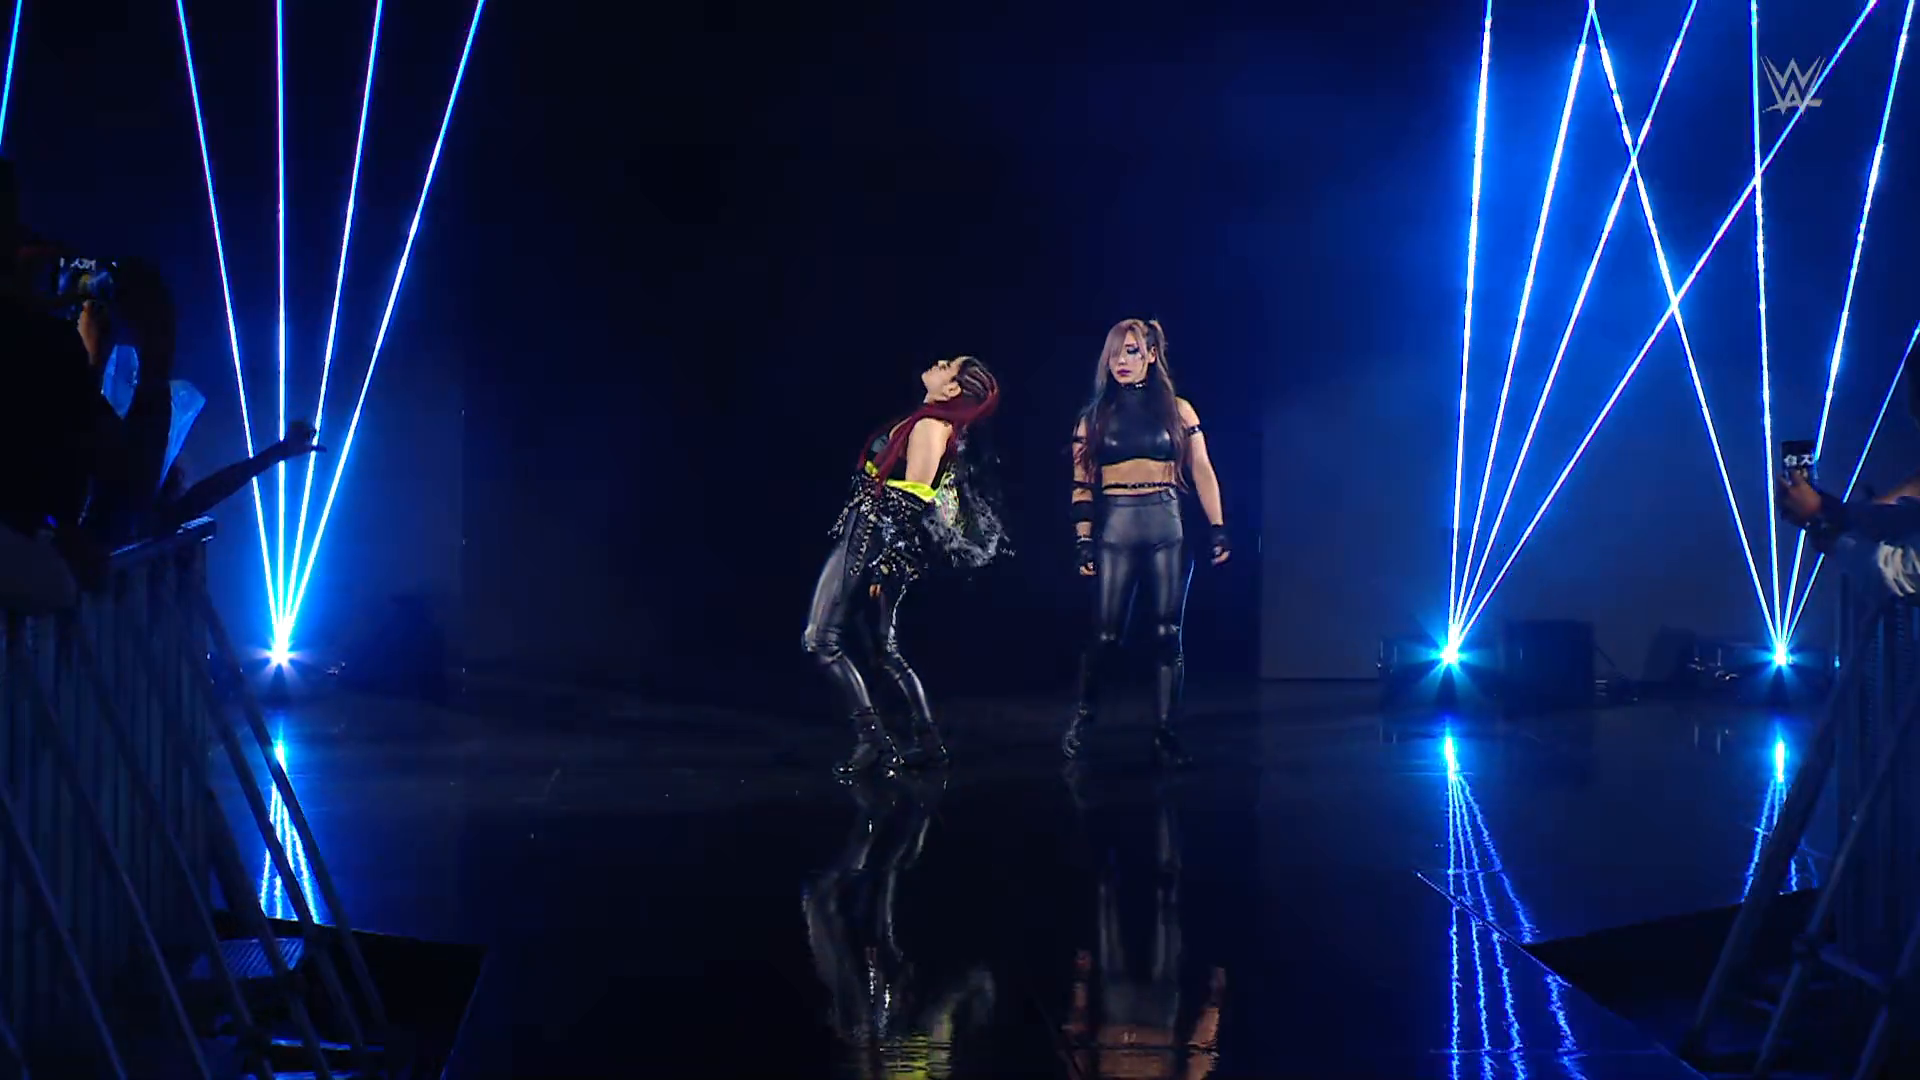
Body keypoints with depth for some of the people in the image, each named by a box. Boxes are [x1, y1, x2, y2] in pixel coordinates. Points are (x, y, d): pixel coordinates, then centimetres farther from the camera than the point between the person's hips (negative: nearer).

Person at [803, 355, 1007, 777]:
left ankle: (872, 739, -11)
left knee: (821, 640, -9)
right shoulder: (927, 423, 14)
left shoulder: (931, 426, -14)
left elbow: (911, 502, -18)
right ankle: (927, 741, 13)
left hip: (873, 543, -10)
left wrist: (883, 561, -20)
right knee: (883, 648, 13)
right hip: (865, 539, 10)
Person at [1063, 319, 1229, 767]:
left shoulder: (1177, 410, 7)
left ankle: (1165, 733, 4)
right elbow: (1082, 483, 7)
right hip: (1115, 530, 0)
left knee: (1167, 633, -1)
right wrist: (1084, 541, -1)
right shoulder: (1094, 417, 9)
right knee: (1106, 634, -3)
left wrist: (1217, 528, -3)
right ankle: (1082, 717, 17)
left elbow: (1202, 472, 5)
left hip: (1168, 528, 0)